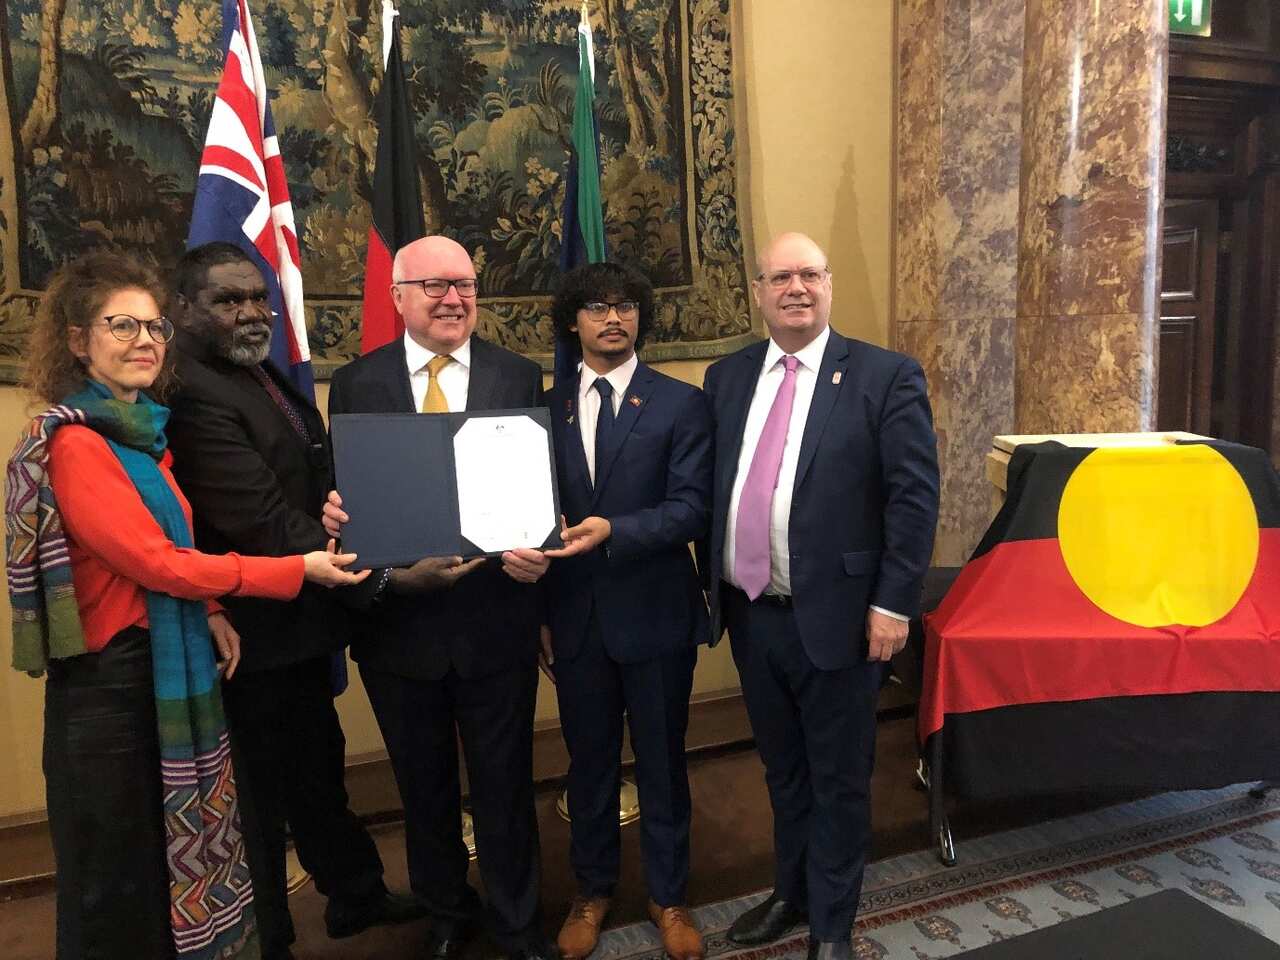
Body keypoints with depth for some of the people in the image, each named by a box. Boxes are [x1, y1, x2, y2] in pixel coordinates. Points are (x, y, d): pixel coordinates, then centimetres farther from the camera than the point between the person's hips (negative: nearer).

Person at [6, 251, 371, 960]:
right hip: (110, 679, -8)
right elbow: (154, 560, -21)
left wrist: (208, 609, -3)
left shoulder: (144, 430, 9)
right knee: (116, 875, 9)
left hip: (167, 665, 8)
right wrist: (299, 569, -19)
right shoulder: (73, 442, -16)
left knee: (172, 850, 18)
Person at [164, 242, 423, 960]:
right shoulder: (192, 394, -23)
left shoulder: (266, 376, 9)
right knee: (261, 797, 10)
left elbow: (310, 489, 14)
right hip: (254, 640, -10)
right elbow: (268, 525, -28)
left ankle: (356, 897, 45)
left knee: (317, 768, 24)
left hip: (297, 628, 10)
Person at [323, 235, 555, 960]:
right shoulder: (355, 384, 1)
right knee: (424, 786, 20)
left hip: (496, 619, -1)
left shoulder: (522, 377, 0)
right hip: (399, 617, 2)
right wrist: (334, 510, -21)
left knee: (505, 782, 14)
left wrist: (537, 551, -21)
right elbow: (343, 495, 2)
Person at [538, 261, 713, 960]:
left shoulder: (681, 404, -4)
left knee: (661, 763, 13)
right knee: (589, 763, 18)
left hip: (654, 614, -2)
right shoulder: (547, 410, 6)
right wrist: (537, 615, 4)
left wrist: (613, 529, -28)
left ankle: (668, 896, 35)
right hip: (574, 618, 3)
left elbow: (691, 509, -12)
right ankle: (592, 889, 40)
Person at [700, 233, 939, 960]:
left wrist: (892, 604, -14)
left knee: (839, 780, 12)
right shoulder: (727, 377, 8)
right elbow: (708, 487, 10)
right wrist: (713, 584, 7)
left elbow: (915, 496, -10)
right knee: (783, 773, 22)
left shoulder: (887, 375, -6)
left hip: (836, 615, -4)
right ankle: (792, 894, 43)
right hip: (750, 614, 5)